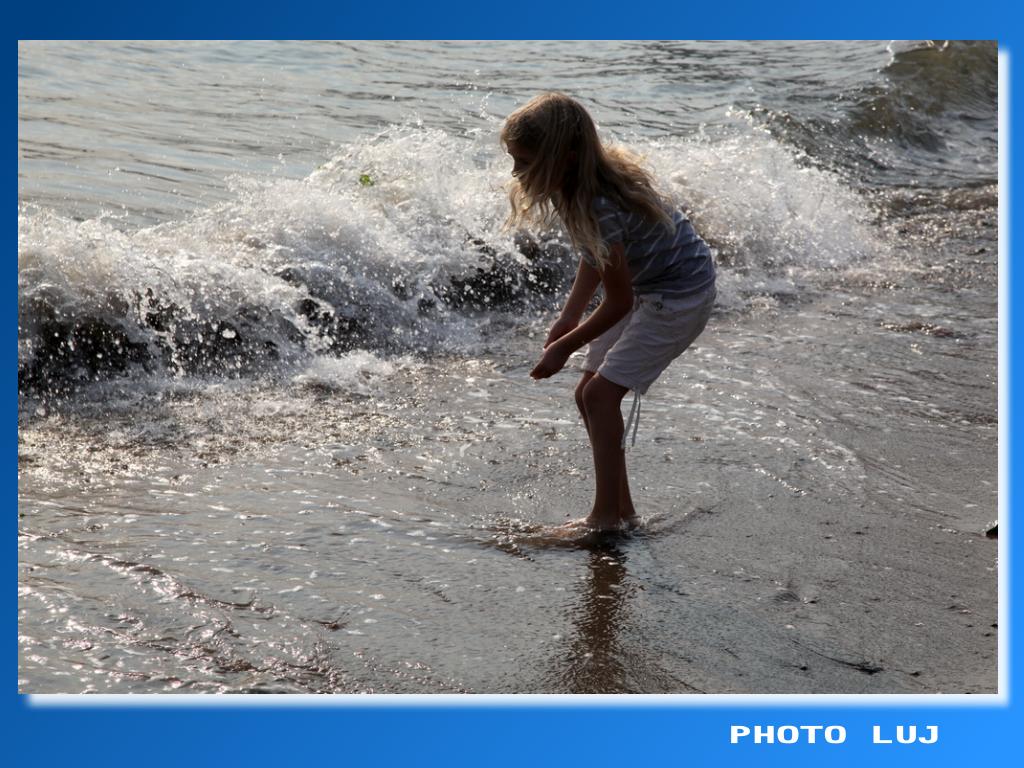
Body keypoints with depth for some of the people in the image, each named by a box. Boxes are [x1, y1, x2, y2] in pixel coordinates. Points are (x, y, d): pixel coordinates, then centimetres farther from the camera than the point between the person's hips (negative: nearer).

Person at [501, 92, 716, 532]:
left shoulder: (599, 207, -33)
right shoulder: (579, 183, -7)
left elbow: (618, 302, -23)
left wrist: (564, 347, -12)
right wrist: (568, 319, 7)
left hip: (680, 296, -9)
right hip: (644, 288, 9)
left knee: (601, 393, -13)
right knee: (589, 393, 7)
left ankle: (607, 517, -3)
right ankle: (621, 510, 15)